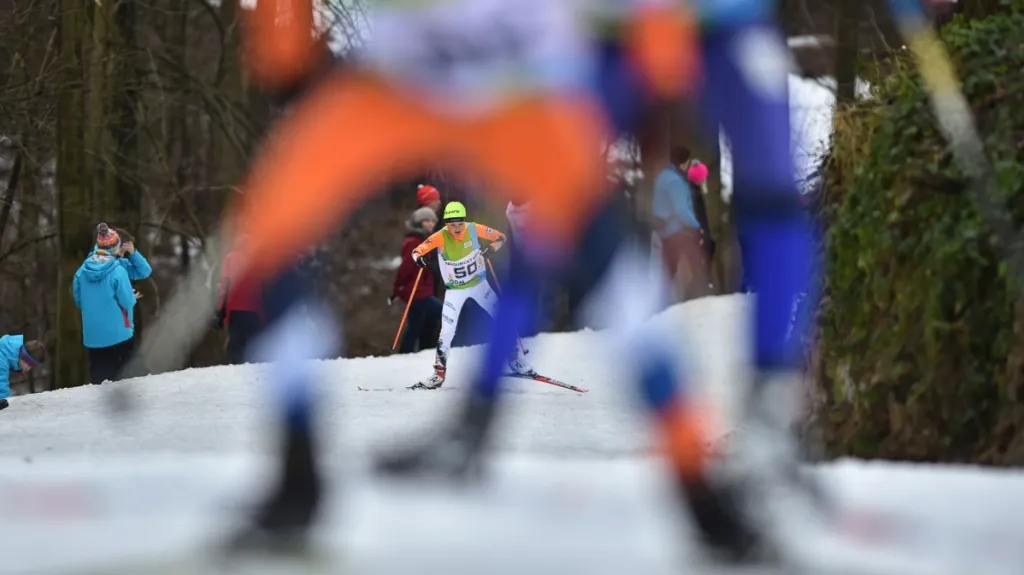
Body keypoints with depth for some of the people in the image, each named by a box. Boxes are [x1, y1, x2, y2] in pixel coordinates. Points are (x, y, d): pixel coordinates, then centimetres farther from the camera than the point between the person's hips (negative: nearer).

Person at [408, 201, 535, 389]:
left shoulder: (474, 230, -17)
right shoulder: (440, 237, -21)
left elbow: (500, 237, -5)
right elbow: (418, 251, -19)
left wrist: (490, 249, -24)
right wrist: (419, 258, -42)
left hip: (479, 284, 2)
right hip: (455, 291, -2)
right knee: (446, 334, -8)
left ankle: (515, 361, 19)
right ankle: (438, 374, 4)